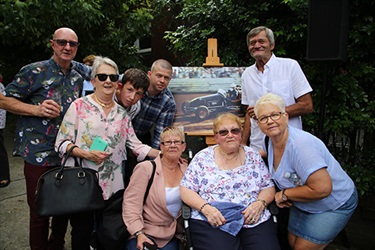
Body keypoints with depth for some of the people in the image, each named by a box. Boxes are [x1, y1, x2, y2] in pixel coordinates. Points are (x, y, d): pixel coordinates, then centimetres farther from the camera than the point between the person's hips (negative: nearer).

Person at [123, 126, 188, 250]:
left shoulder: (186, 169, 1)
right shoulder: (145, 169, -13)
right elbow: (131, 203, -14)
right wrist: (139, 233, -21)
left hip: (171, 235, 4)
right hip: (145, 232, -3)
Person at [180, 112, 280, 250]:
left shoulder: (253, 155, 10)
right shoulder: (203, 158, 3)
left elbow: (269, 187, 12)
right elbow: (185, 190, 2)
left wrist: (260, 203, -9)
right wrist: (205, 208, -14)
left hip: (255, 221, 2)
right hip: (212, 222, -2)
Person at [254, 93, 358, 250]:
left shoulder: (300, 144, -34)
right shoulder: (271, 142, -7)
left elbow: (322, 189, -37)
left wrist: (285, 194, -24)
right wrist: (282, 196, -8)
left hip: (335, 205, -8)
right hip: (303, 204, 8)